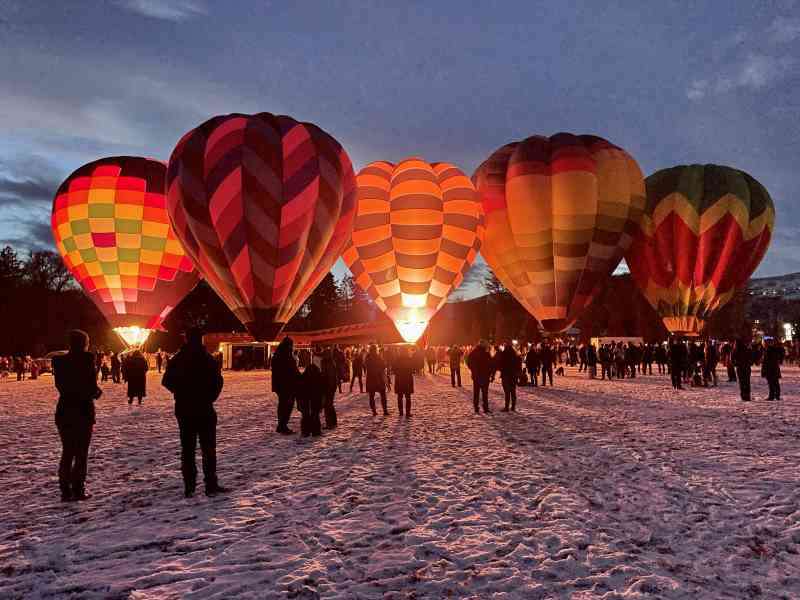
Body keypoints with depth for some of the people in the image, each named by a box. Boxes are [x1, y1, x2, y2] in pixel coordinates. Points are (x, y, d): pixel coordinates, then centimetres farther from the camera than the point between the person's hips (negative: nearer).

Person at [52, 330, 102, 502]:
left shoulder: (59, 361, 3)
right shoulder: (87, 359, -12)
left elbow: (60, 386, 7)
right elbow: (92, 387, -14)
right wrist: (97, 392, 7)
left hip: (64, 411, 5)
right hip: (83, 411, -5)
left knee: (67, 452, 14)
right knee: (81, 453, 6)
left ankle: (66, 491, 14)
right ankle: (78, 489, 4)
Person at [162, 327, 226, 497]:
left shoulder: (177, 360, 2)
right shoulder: (207, 358, -9)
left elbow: (166, 381, 2)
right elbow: (218, 382, -14)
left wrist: (181, 393, 13)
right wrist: (210, 397, 0)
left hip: (184, 410, 3)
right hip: (204, 409, -3)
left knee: (187, 448, 10)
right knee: (208, 448, 4)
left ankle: (189, 486, 10)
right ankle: (211, 484, 2)